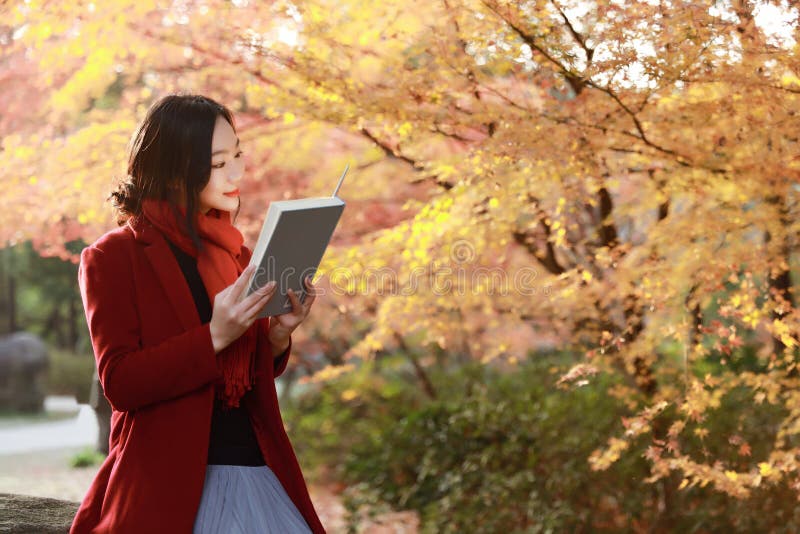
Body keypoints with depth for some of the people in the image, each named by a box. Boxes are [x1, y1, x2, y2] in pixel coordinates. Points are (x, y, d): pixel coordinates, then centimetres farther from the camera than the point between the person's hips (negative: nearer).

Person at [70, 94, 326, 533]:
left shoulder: (233, 251, 15)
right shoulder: (112, 258, -5)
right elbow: (119, 382, -12)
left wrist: (278, 336, -2)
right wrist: (214, 337, -24)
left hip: (255, 466, 5)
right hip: (168, 482, -5)